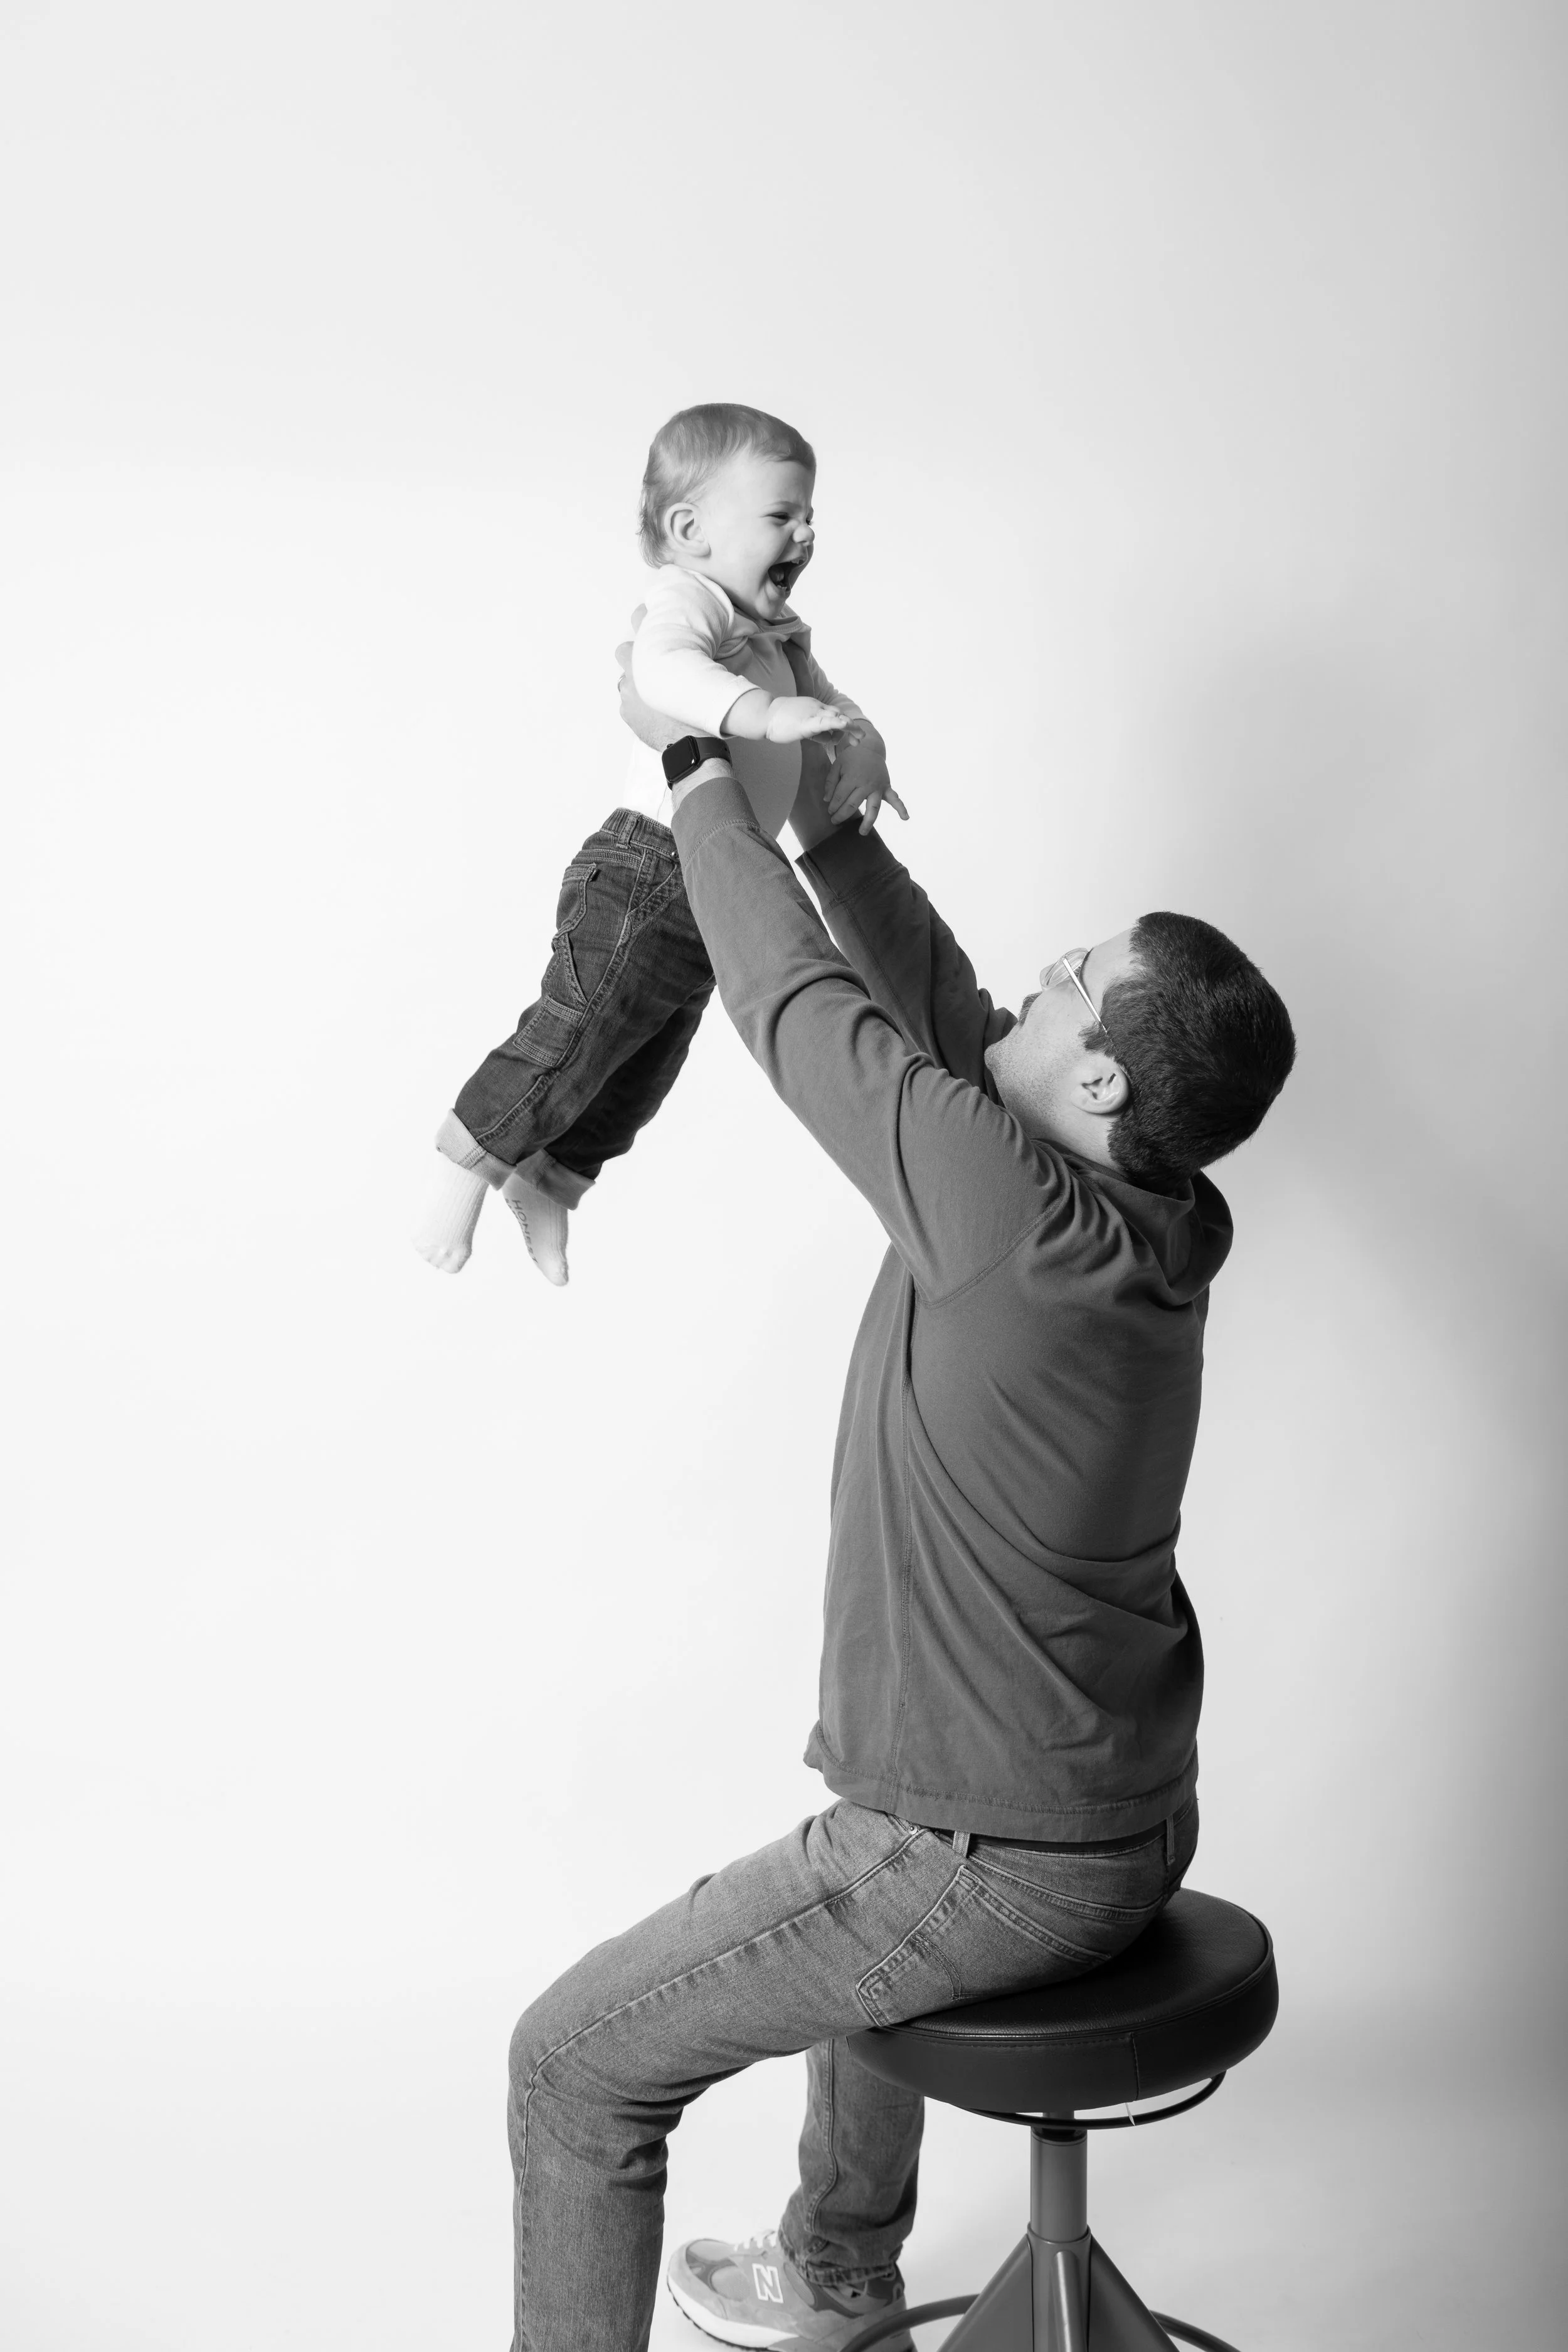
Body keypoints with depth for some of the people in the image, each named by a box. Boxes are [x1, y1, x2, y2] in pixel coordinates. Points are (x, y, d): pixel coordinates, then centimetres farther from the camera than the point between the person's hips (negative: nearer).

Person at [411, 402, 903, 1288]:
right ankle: (466, 1175, 13)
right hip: (648, 875, -10)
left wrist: (863, 752, 0)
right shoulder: (688, 597, -15)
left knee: (648, 1065, 19)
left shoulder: (782, 636, 16)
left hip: (713, 898, 10)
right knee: (575, 1041, -6)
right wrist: (765, 713, -48)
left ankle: (551, 1182, 36)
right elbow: (666, 668, -36)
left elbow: (831, 703, 20)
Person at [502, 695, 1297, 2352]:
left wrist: (702, 773, -4)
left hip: (994, 1868, -9)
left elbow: (801, 1001, -17)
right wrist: (828, 826, 8)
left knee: (576, 2065, 3)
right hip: (1127, 1822, 9)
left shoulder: (1018, 1207, -27)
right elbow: (944, 1014, 8)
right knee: (833, 1889, 38)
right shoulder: (1153, 1214, -3)